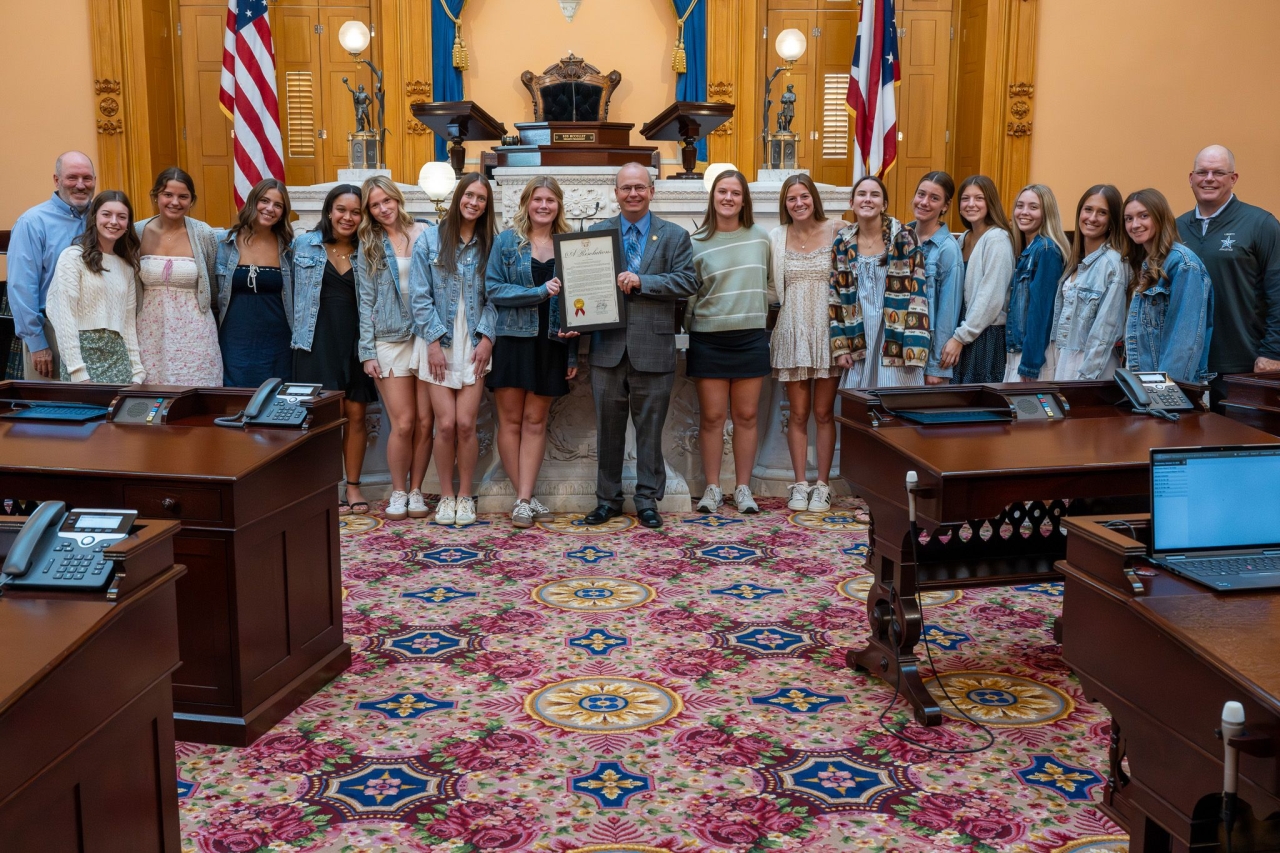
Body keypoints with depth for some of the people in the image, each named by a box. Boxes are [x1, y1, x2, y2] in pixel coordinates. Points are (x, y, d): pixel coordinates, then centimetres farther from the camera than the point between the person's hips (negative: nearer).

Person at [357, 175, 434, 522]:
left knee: (425, 422, 0)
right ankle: (398, 491, 11)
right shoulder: (370, 246, 8)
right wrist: (367, 351, 0)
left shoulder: (427, 234, 5)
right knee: (403, 424, -5)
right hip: (390, 341, 0)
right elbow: (366, 300, 7)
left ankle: (415, 490, 15)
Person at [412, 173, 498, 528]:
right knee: (446, 424, -4)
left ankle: (465, 496, 11)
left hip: (474, 344, 1)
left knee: (465, 423, -5)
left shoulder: (490, 245, 5)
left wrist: (487, 338, -8)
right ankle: (446, 495, 12)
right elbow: (420, 296, -2)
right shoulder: (430, 241, 0)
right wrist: (434, 341, -8)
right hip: (438, 343, -1)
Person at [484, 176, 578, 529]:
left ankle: (524, 500, 6)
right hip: (512, 339, -1)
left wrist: (573, 353, 0)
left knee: (535, 421, 4)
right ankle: (525, 497, 11)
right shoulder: (507, 241, 2)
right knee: (511, 421, 1)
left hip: (550, 343, 2)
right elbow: (493, 289, -6)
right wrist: (539, 292, -18)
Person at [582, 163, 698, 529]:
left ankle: (648, 500, 17)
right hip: (607, 345, 1)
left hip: (653, 347, -1)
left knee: (650, 427, 6)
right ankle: (607, 499, 21)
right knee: (608, 427, 9)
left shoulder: (675, 236, 5)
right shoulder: (596, 233, 9)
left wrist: (641, 282, -16)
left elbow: (688, 281, -7)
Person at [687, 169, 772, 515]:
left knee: (746, 415, 6)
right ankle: (712, 488, 13)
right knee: (712, 416, 3)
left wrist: (757, 315, 9)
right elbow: (687, 294, 1)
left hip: (751, 338, 1)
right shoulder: (696, 243, -1)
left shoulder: (760, 237, 5)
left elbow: (770, 285, 14)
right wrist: (696, 324, -8)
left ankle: (743, 489, 15)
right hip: (708, 340, -1)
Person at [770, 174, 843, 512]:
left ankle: (822, 485, 12)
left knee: (823, 412, 4)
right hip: (792, 332, 2)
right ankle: (800, 484, 14)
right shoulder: (776, 238, 4)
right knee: (798, 413, 6)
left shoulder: (836, 231, -1)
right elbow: (771, 286, 8)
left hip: (827, 330, -1)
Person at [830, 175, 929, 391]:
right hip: (858, 344, 3)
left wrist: (914, 349, -13)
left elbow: (918, 295, -6)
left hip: (896, 343, -3)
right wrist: (839, 347, 2)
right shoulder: (842, 243, 6)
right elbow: (834, 297, 9)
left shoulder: (905, 239, -3)